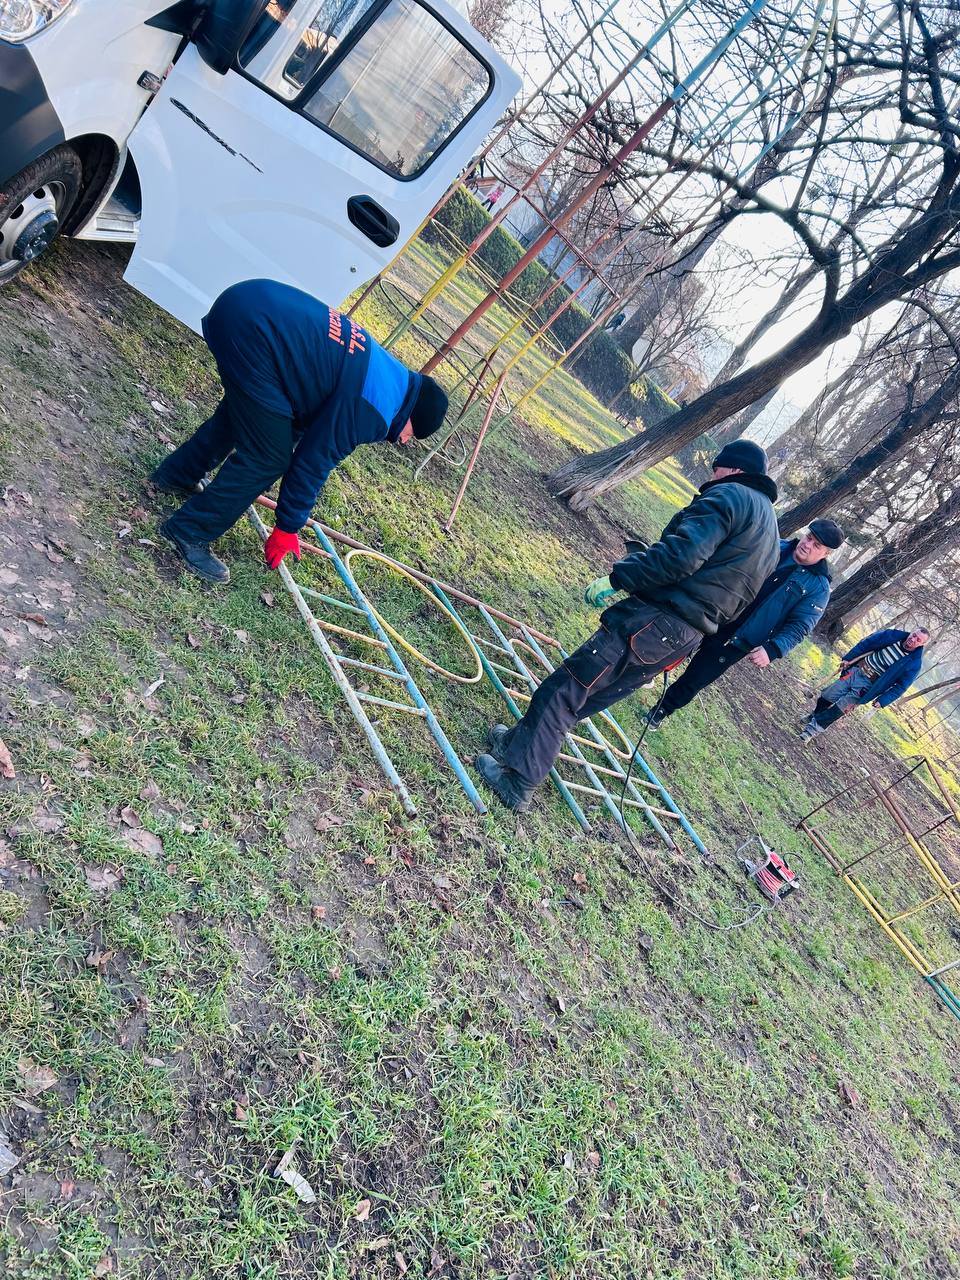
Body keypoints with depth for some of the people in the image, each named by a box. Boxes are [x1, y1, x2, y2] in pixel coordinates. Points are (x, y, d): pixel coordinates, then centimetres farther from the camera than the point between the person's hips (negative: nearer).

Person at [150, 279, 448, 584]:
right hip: (254, 331, -10)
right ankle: (189, 533, 9)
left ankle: (176, 476, 48)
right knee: (268, 457, -2)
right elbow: (314, 461, -4)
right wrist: (287, 529, 9)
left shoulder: (389, 372, 20)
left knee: (239, 412, 31)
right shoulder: (373, 410, -9)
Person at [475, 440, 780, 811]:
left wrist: (616, 578, -17)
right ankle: (523, 742, 30)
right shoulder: (770, 530, 24)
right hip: (688, 637, 10)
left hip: (653, 620, -9)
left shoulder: (729, 496, -6)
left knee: (563, 689, -5)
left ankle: (517, 778, 0)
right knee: (589, 694, 19)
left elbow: (681, 554, -22)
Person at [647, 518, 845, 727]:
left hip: (734, 644, -3)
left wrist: (772, 650, -27)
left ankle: (662, 710, 28)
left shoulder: (818, 587, -8)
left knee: (693, 682, 6)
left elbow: (798, 626, -12)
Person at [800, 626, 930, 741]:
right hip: (856, 671, 3)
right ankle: (814, 716, 37)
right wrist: (848, 658, 2)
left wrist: (882, 700, -15)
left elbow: (901, 686, -9)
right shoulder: (896, 636, -7)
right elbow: (867, 643, 2)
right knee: (827, 697, 10)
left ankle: (813, 728, 10)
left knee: (839, 709, -5)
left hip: (868, 685, -3)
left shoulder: (914, 663, -14)